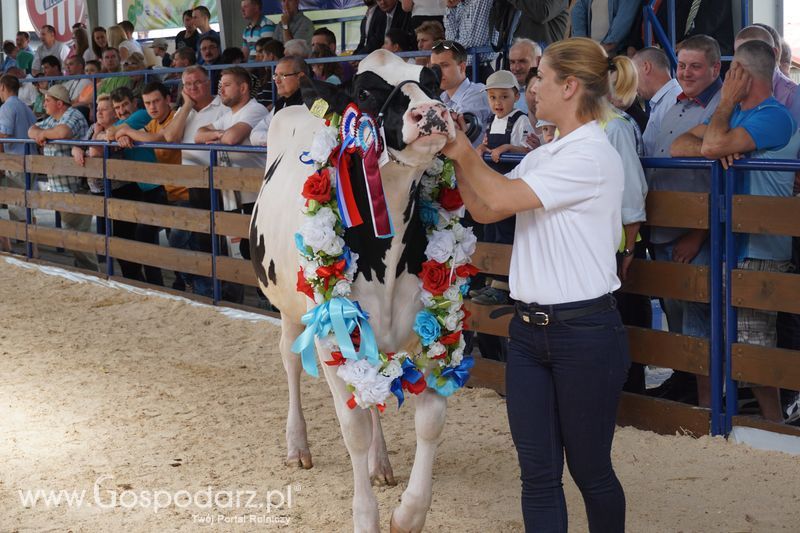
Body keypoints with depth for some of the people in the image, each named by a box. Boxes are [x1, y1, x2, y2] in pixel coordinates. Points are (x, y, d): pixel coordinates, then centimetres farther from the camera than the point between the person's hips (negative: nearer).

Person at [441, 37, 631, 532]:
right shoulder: (543, 156, 11)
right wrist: (459, 154, 4)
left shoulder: (593, 155, -15)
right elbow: (484, 211, 14)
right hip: (530, 329, 8)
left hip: (585, 332, -8)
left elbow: (501, 197, -18)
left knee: (590, 471, 7)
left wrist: (466, 154, -2)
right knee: (538, 474, 6)